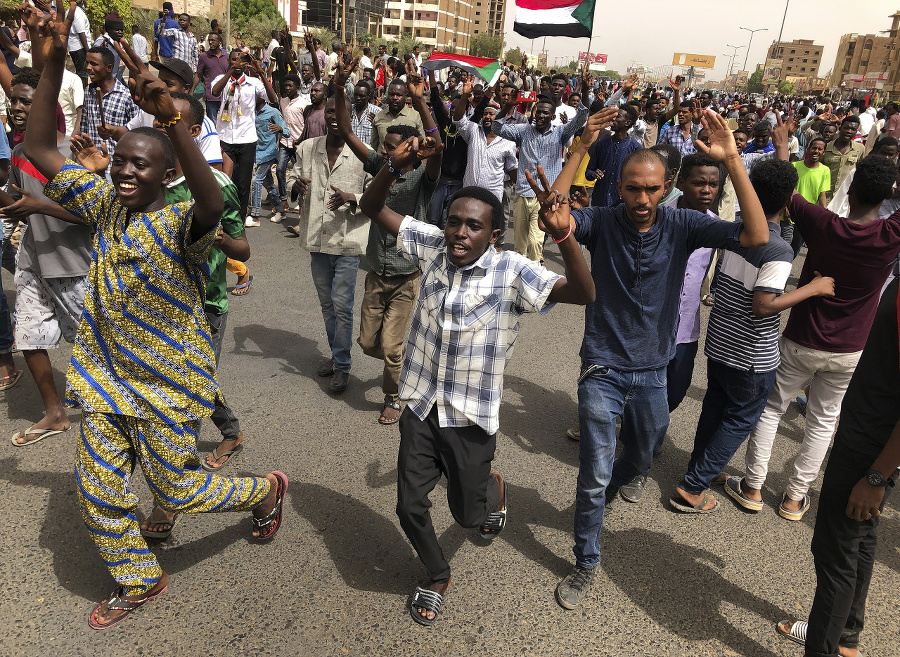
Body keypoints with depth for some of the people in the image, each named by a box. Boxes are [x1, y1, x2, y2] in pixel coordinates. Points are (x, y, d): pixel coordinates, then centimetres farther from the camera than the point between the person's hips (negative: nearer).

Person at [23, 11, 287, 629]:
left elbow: (214, 203, -45)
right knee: (98, 488, 14)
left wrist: (170, 117, -55)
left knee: (177, 488, 10)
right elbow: (38, 148, -1)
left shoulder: (181, 223, -20)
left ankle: (267, 490, 38)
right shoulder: (105, 203, -1)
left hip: (168, 381, -6)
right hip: (106, 374, 7)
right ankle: (140, 581, 38)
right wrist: (55, 61, -11)